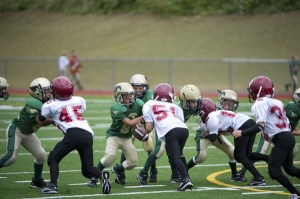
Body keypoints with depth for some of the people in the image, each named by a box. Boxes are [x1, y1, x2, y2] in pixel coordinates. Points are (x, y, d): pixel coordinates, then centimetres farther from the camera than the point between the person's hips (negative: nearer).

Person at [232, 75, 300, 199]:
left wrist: (242, 133, -16)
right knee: (289, 169, 23)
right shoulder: (276, 102, 17)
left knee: (274, 171, -6)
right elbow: (287, 124, 15)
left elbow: (260, 126, -18)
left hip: (281, 139, -9)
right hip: (288, 137, 9)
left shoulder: (260, 104, -7)